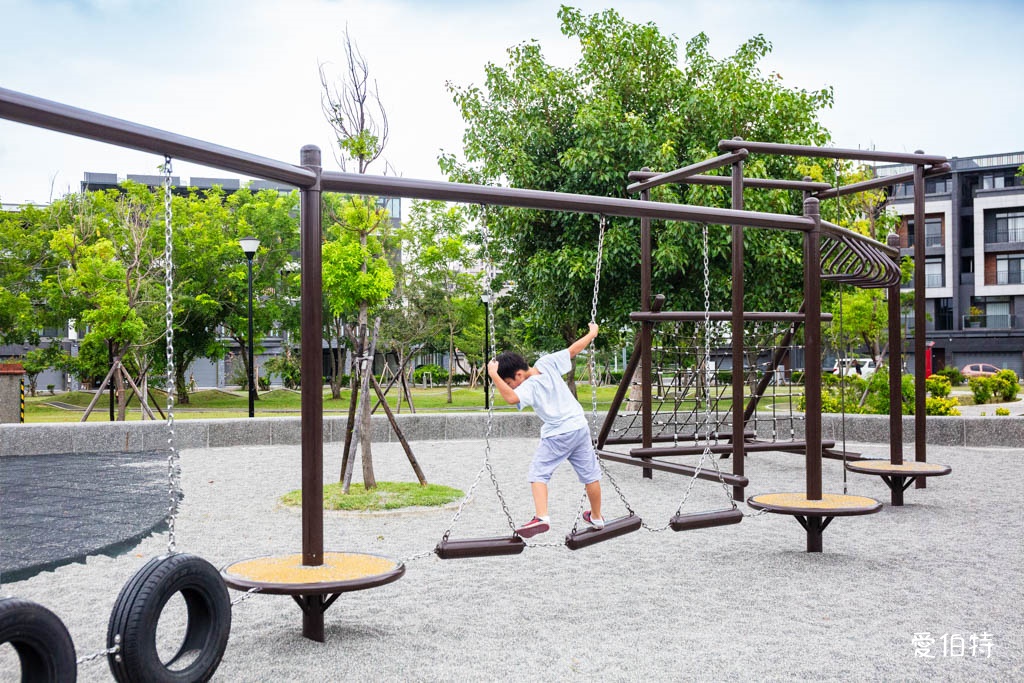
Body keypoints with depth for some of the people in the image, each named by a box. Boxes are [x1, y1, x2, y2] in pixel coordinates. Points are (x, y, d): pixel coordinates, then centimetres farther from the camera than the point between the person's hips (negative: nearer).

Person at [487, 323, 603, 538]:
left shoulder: (529, 387, -18)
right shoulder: (547, 363, -3)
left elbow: (511, 398, -37)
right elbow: (572, 349, 3)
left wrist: (494, 376, -37)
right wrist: (592, 333, 16)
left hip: (558, 434, -7)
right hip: (580, 426, 7)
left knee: (538, 474, -3)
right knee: (590, 474, 17)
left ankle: (541, 517, -21)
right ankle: (596, 517, 33)